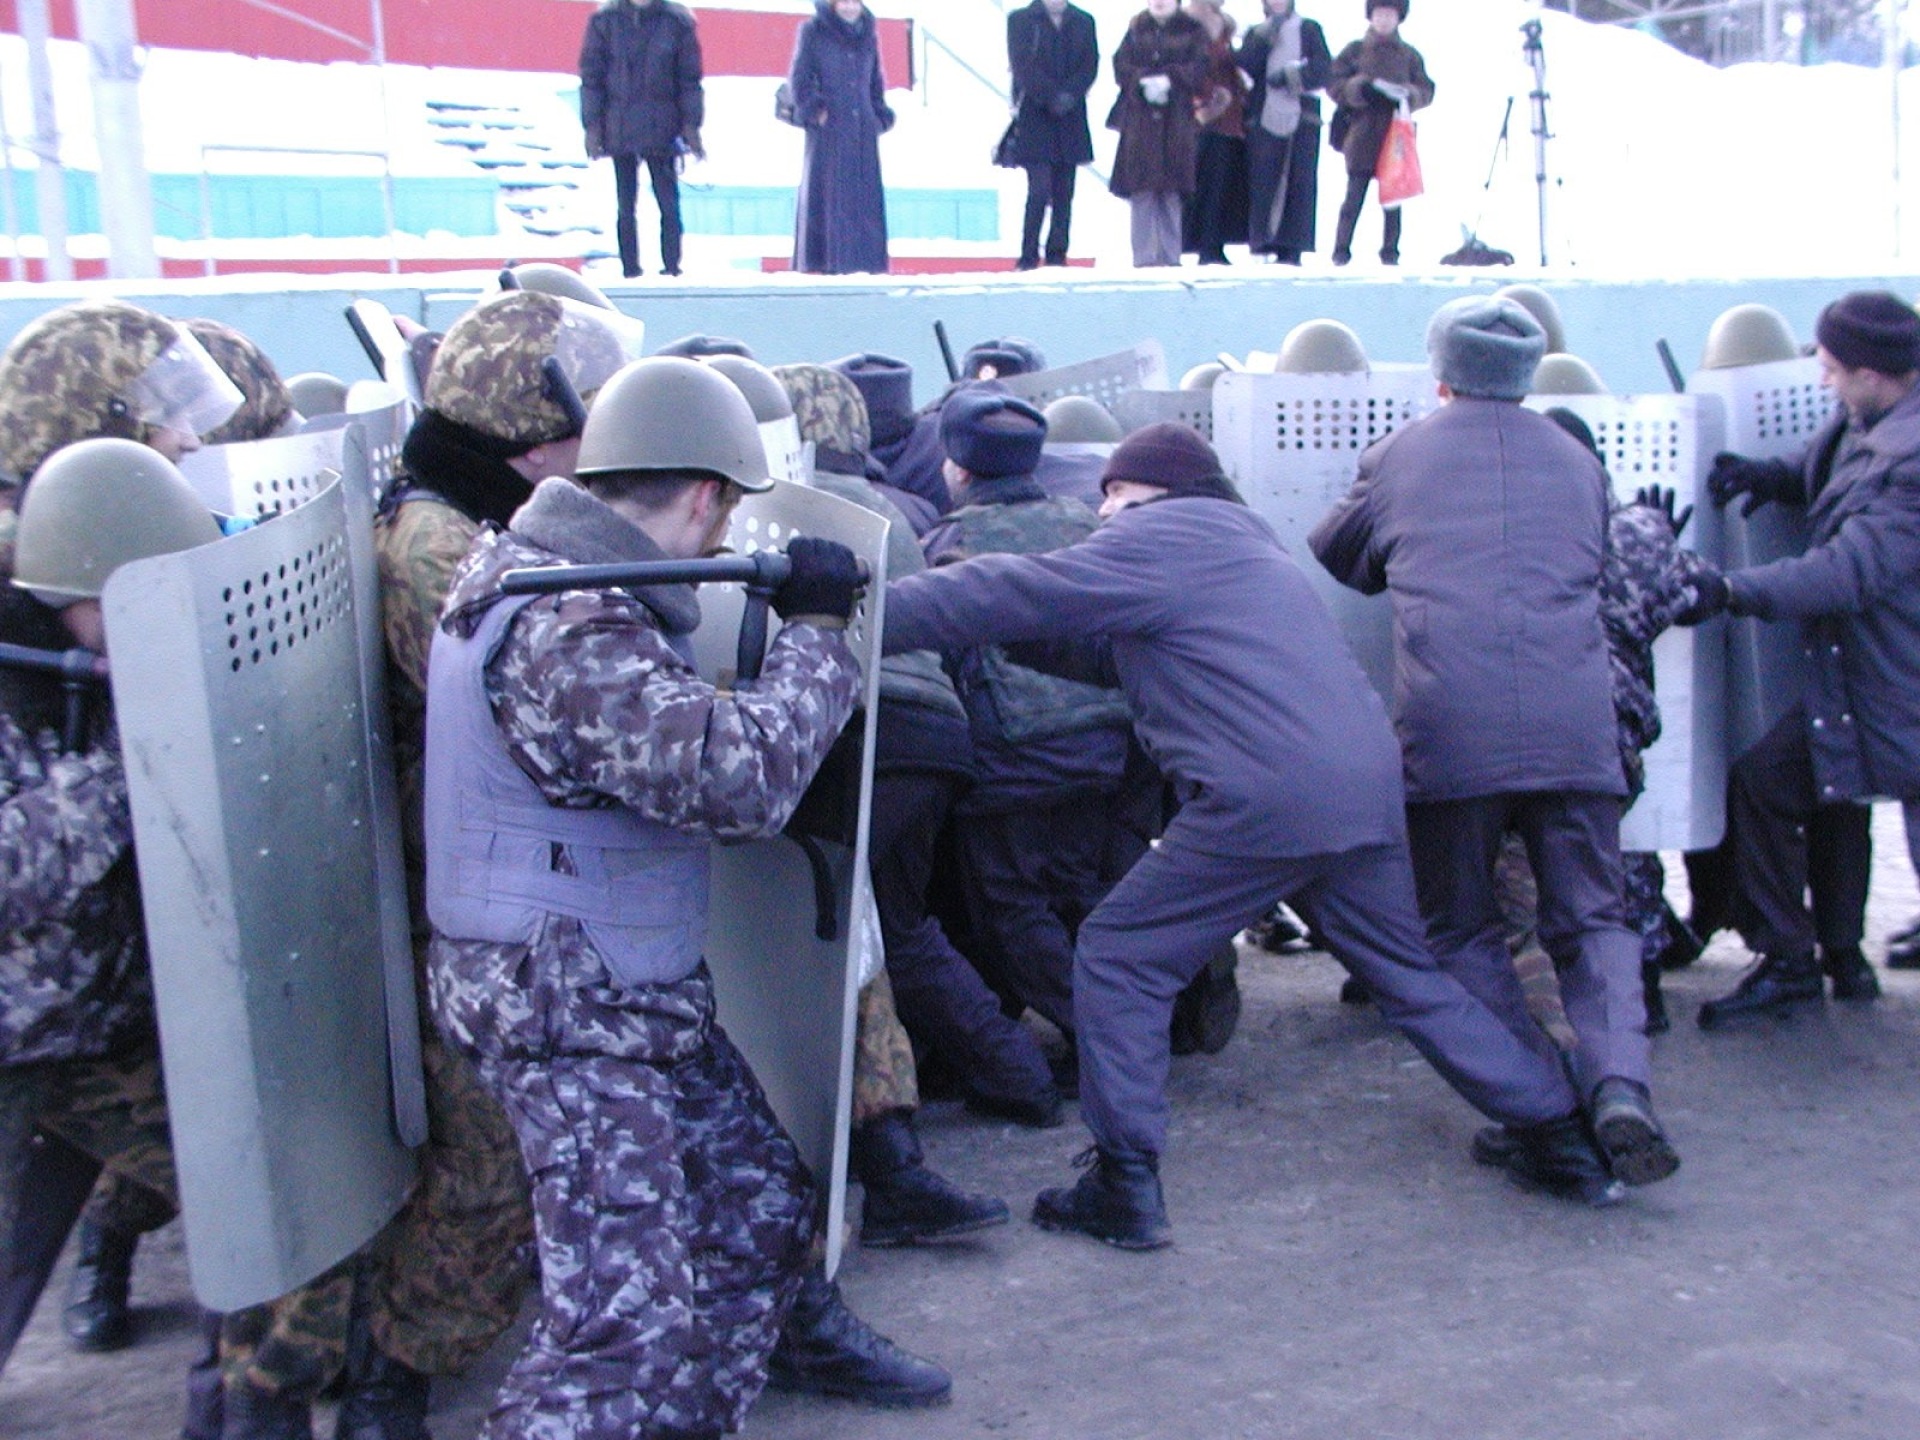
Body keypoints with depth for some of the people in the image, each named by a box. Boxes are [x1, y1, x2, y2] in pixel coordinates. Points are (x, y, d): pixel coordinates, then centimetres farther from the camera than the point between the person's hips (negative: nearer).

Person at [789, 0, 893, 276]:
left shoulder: (868, 32, 13)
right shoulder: (813, 31, 0)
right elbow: (799, 77, -2)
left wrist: (880, 116, 9)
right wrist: (815, 110, -12)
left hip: (863, 130, 4)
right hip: (828, 129, -4)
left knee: (865, 196, 2)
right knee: (826, 193, -5)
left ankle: (862, 260, 5)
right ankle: (822, 261, -4)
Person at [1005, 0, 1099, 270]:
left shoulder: (1083, 22, 10)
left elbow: (1090, 66, 3)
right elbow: (1023, 66, -8)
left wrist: (1070, 95, -13)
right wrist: (1053, 97, -15)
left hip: (1071, 119, 4)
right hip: (1034, 118, -3)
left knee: (1064, 192, 3)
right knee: (1039, 189, -11)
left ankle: (1057, 256, 8)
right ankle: (1028, 257, -5)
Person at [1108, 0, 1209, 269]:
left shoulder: (1191, 30, 7)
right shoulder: (1137, 29, 11)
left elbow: (1198, 69, -4)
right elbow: (1121, 66, 3)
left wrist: (1169, 79, -18)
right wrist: (1143, 81, -15)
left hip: (1177, 122, -1)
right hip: (1139, 118, 1)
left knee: (1171, 191, -1)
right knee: (1141, 188, -5)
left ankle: (1170, 256, 4)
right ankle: (1143, 256, -1)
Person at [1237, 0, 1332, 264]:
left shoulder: (1310, 29, 14)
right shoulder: (1256, 33, 17)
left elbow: (1324, 68, 3)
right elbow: (1246, 67, 1)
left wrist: (1290, 75, -7)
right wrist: (1263, 39, -9)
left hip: (1301, 116, -1)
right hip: (1264, 116, 1)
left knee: (1299, 180, -6)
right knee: (1262, 180, -9)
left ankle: (1291, 248, -7)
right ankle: (1262, 241, -8)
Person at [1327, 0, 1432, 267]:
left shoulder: (1410, 55, 12)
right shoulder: (1355, 50, 8)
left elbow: (1426, 91, 11)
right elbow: (1333, 82, 2)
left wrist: (1408, 95, -10)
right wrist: (1360, 88, -15)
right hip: (1361, 133, -2)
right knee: (1355, 196, -3)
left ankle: (1390, 252, 7)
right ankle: (1341, 250, 1)